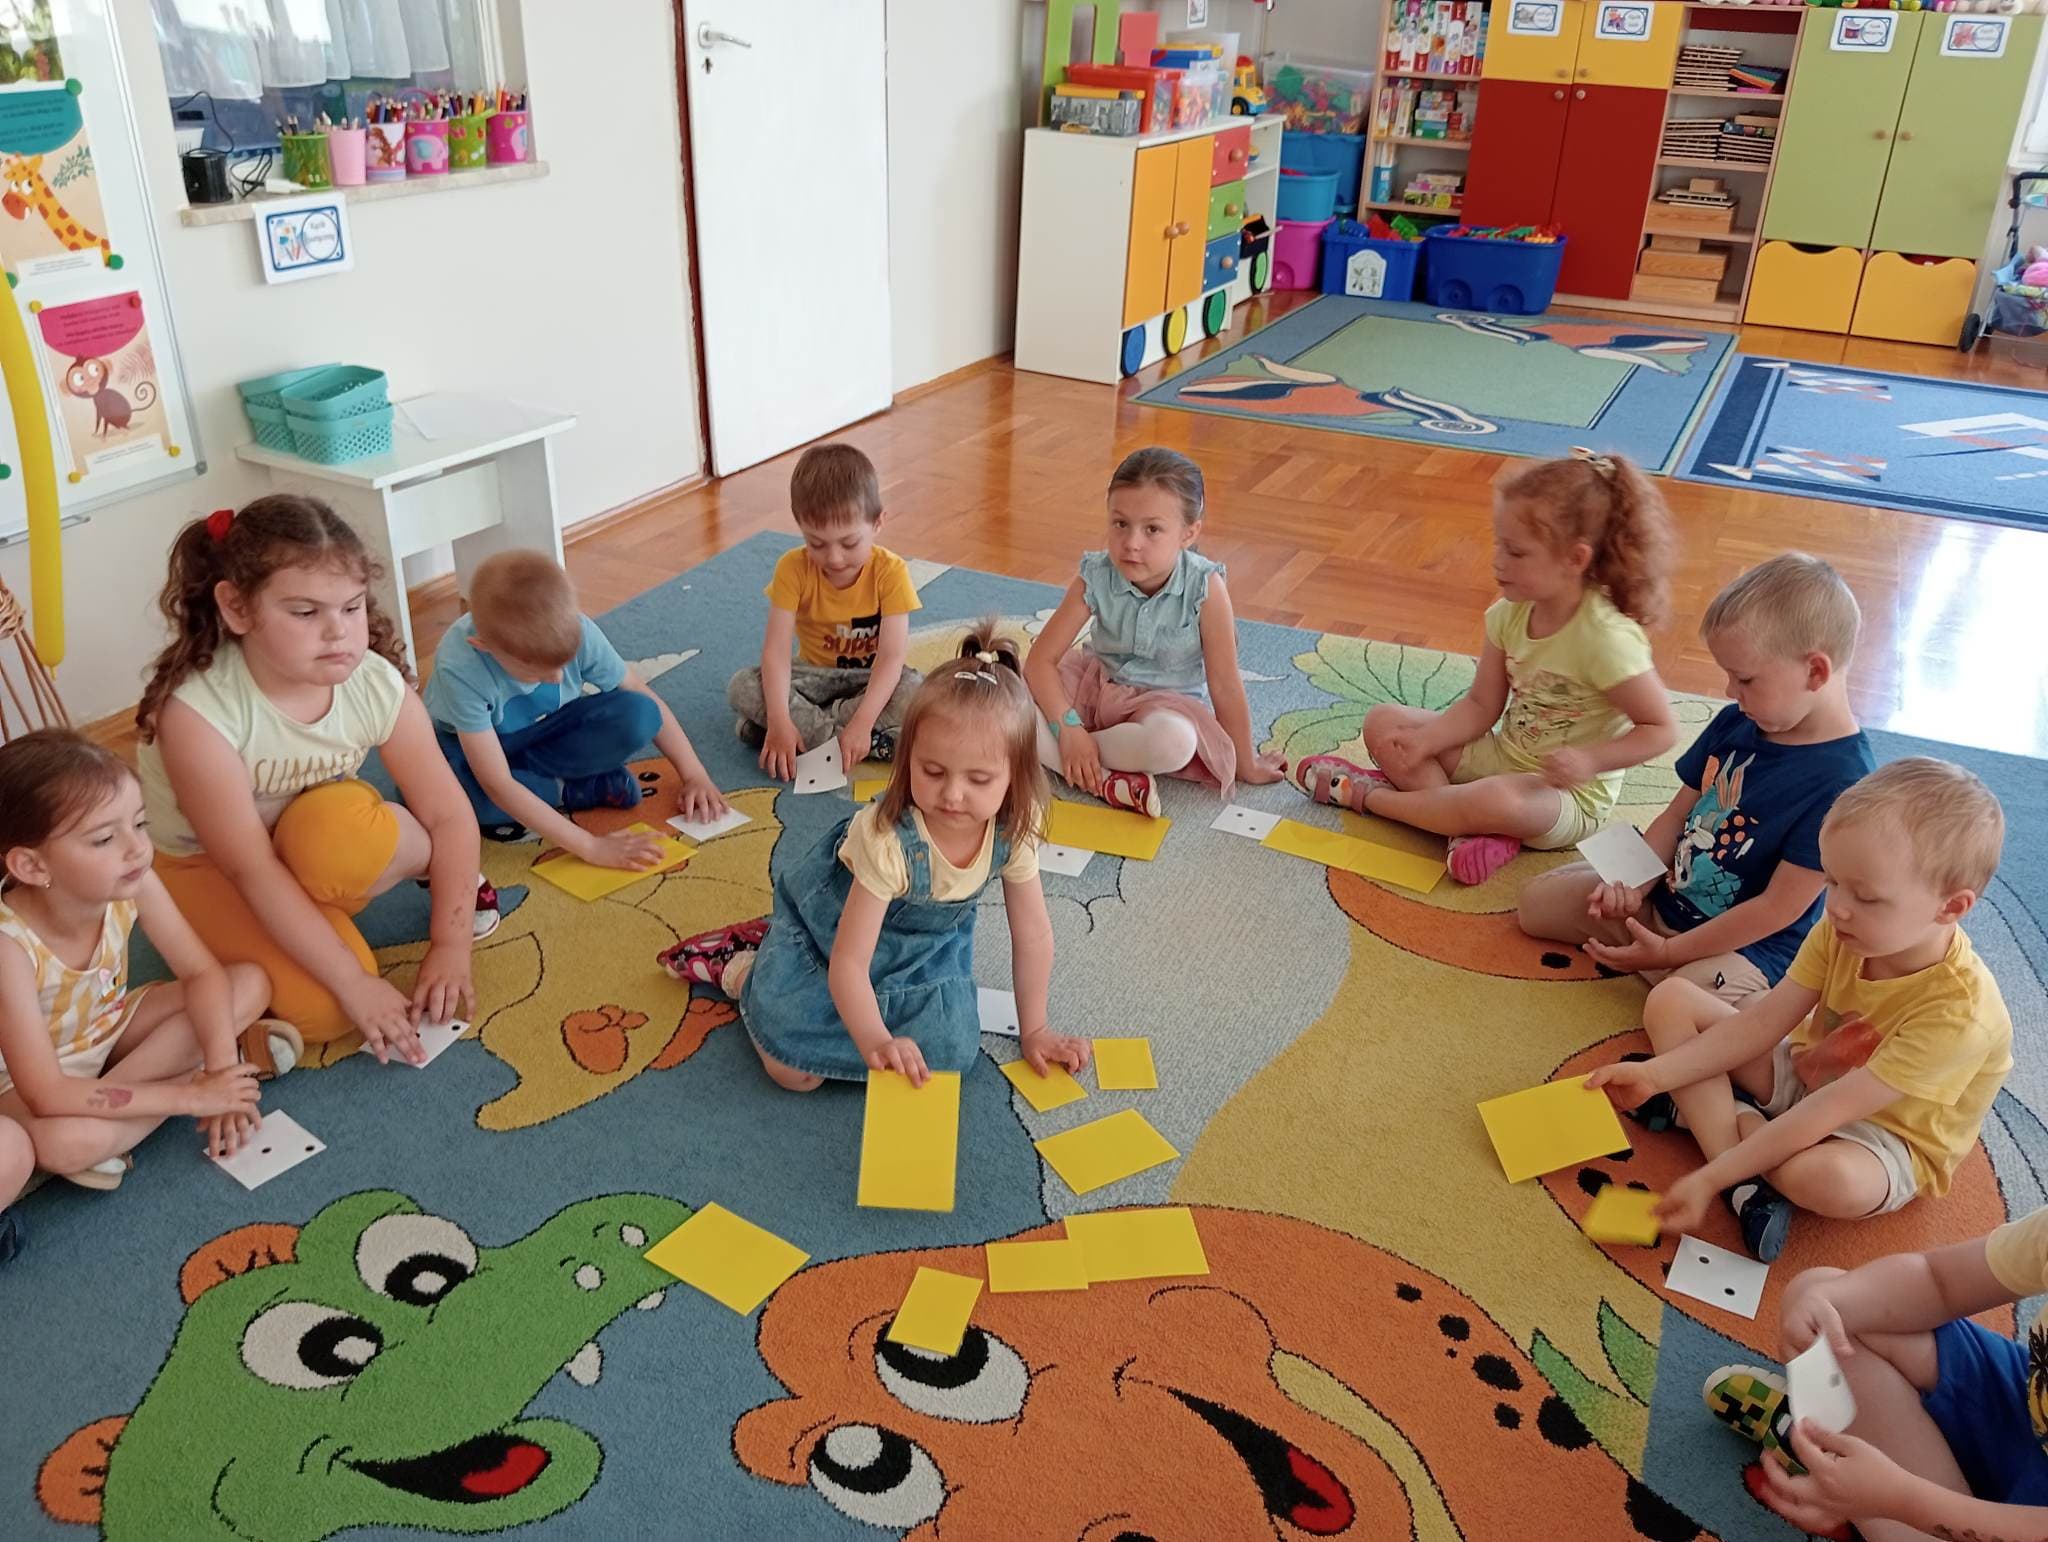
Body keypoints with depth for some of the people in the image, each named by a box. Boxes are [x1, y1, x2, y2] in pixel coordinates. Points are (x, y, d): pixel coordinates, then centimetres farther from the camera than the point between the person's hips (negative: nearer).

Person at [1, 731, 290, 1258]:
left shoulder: (132, 885, -22)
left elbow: (202, 972, -11)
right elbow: (46, 1095, -35)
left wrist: (220, 1067, -27)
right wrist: (193, 1096, -35)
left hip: (110, 1032, 6)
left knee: (251, 982, -9)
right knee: (63, 1142, -39)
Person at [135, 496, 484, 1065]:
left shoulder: (377, 683, -22)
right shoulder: (197, 710, -33)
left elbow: (449, 812, -15)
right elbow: (251, 869, -31)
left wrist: (449, 949, -20)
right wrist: (354, 982, -32)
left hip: (317, 852, 3)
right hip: (206, 870, -2)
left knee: (338, 825, -36)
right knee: (325, 1008, -27)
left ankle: (439, 866, -3)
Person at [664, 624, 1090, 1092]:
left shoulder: (1013, 830, -24)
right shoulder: (889, 839, -38)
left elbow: (1033, 933, -9)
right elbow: (848, 963, -35)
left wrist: (1034, 1030, -3)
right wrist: (876, 1041, -49)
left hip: (926, 942, 5)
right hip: (828, 921, -5)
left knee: (953, 1048, -16)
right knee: (793, 1068, -18)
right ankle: (743, 969, 12)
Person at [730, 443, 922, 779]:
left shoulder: (890, 572, -20)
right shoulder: (793, 569, -16)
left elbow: (893, 655, -26)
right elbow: (776, 649, -23)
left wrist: (862, 722, -39)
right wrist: (779, 721, -37)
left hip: (871, 678, -1)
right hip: (816, 675, 2)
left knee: (914, 694, -35)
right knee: (741, 687, -24)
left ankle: (809, 724, -23)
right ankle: (857, 742, -29)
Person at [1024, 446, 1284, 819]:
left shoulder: (1205, 588, -24)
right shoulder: (1096, 578, -18)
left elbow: (1225, 687, -18)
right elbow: (1041, 659, -16)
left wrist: (1246, 764, -10)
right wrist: (1068, 727, -29)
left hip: (1163, 699, -2)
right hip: (1097, 681, 3)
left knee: (1175, 742, -39)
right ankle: (1106, 780, -27)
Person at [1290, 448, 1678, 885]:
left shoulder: (1607, 638, -25)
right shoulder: (1509, 614, -4)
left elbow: (1661, 729, -17)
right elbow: (1481, 705, 1)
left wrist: (1590, 760, -29)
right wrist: (1422, 742, -14)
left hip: (1570, 795, -7)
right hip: (1504, 757, 8)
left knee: (1499, 799, -42)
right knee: (1383, 721, -3)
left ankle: (1369, 794, -15)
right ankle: (1477, 828, -19)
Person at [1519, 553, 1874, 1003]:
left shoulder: (1842, 779, -25)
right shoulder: (1734, 722, -3)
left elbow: (1780, 907, -23)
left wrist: (1670, 953, -21)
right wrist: (1633, 887, -10)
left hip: (1748, 945, -7)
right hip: (1665, 895, 7)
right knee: (1538, 900, 4)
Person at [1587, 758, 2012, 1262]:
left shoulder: (1958, 1012, -33)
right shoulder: (1842, 932, -14)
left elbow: (1827, 1113, -34)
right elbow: (1761, 1021, -10)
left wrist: (1709, 1177, -34)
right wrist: (1656, 1075, -21)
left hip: (1886, 1135, -6)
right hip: (1809, 1075, 7)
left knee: (1827, 1177, -42)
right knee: (1671, 1000, -7)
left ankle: (1700, 1109, -11)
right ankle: (1747, 1183, -20)